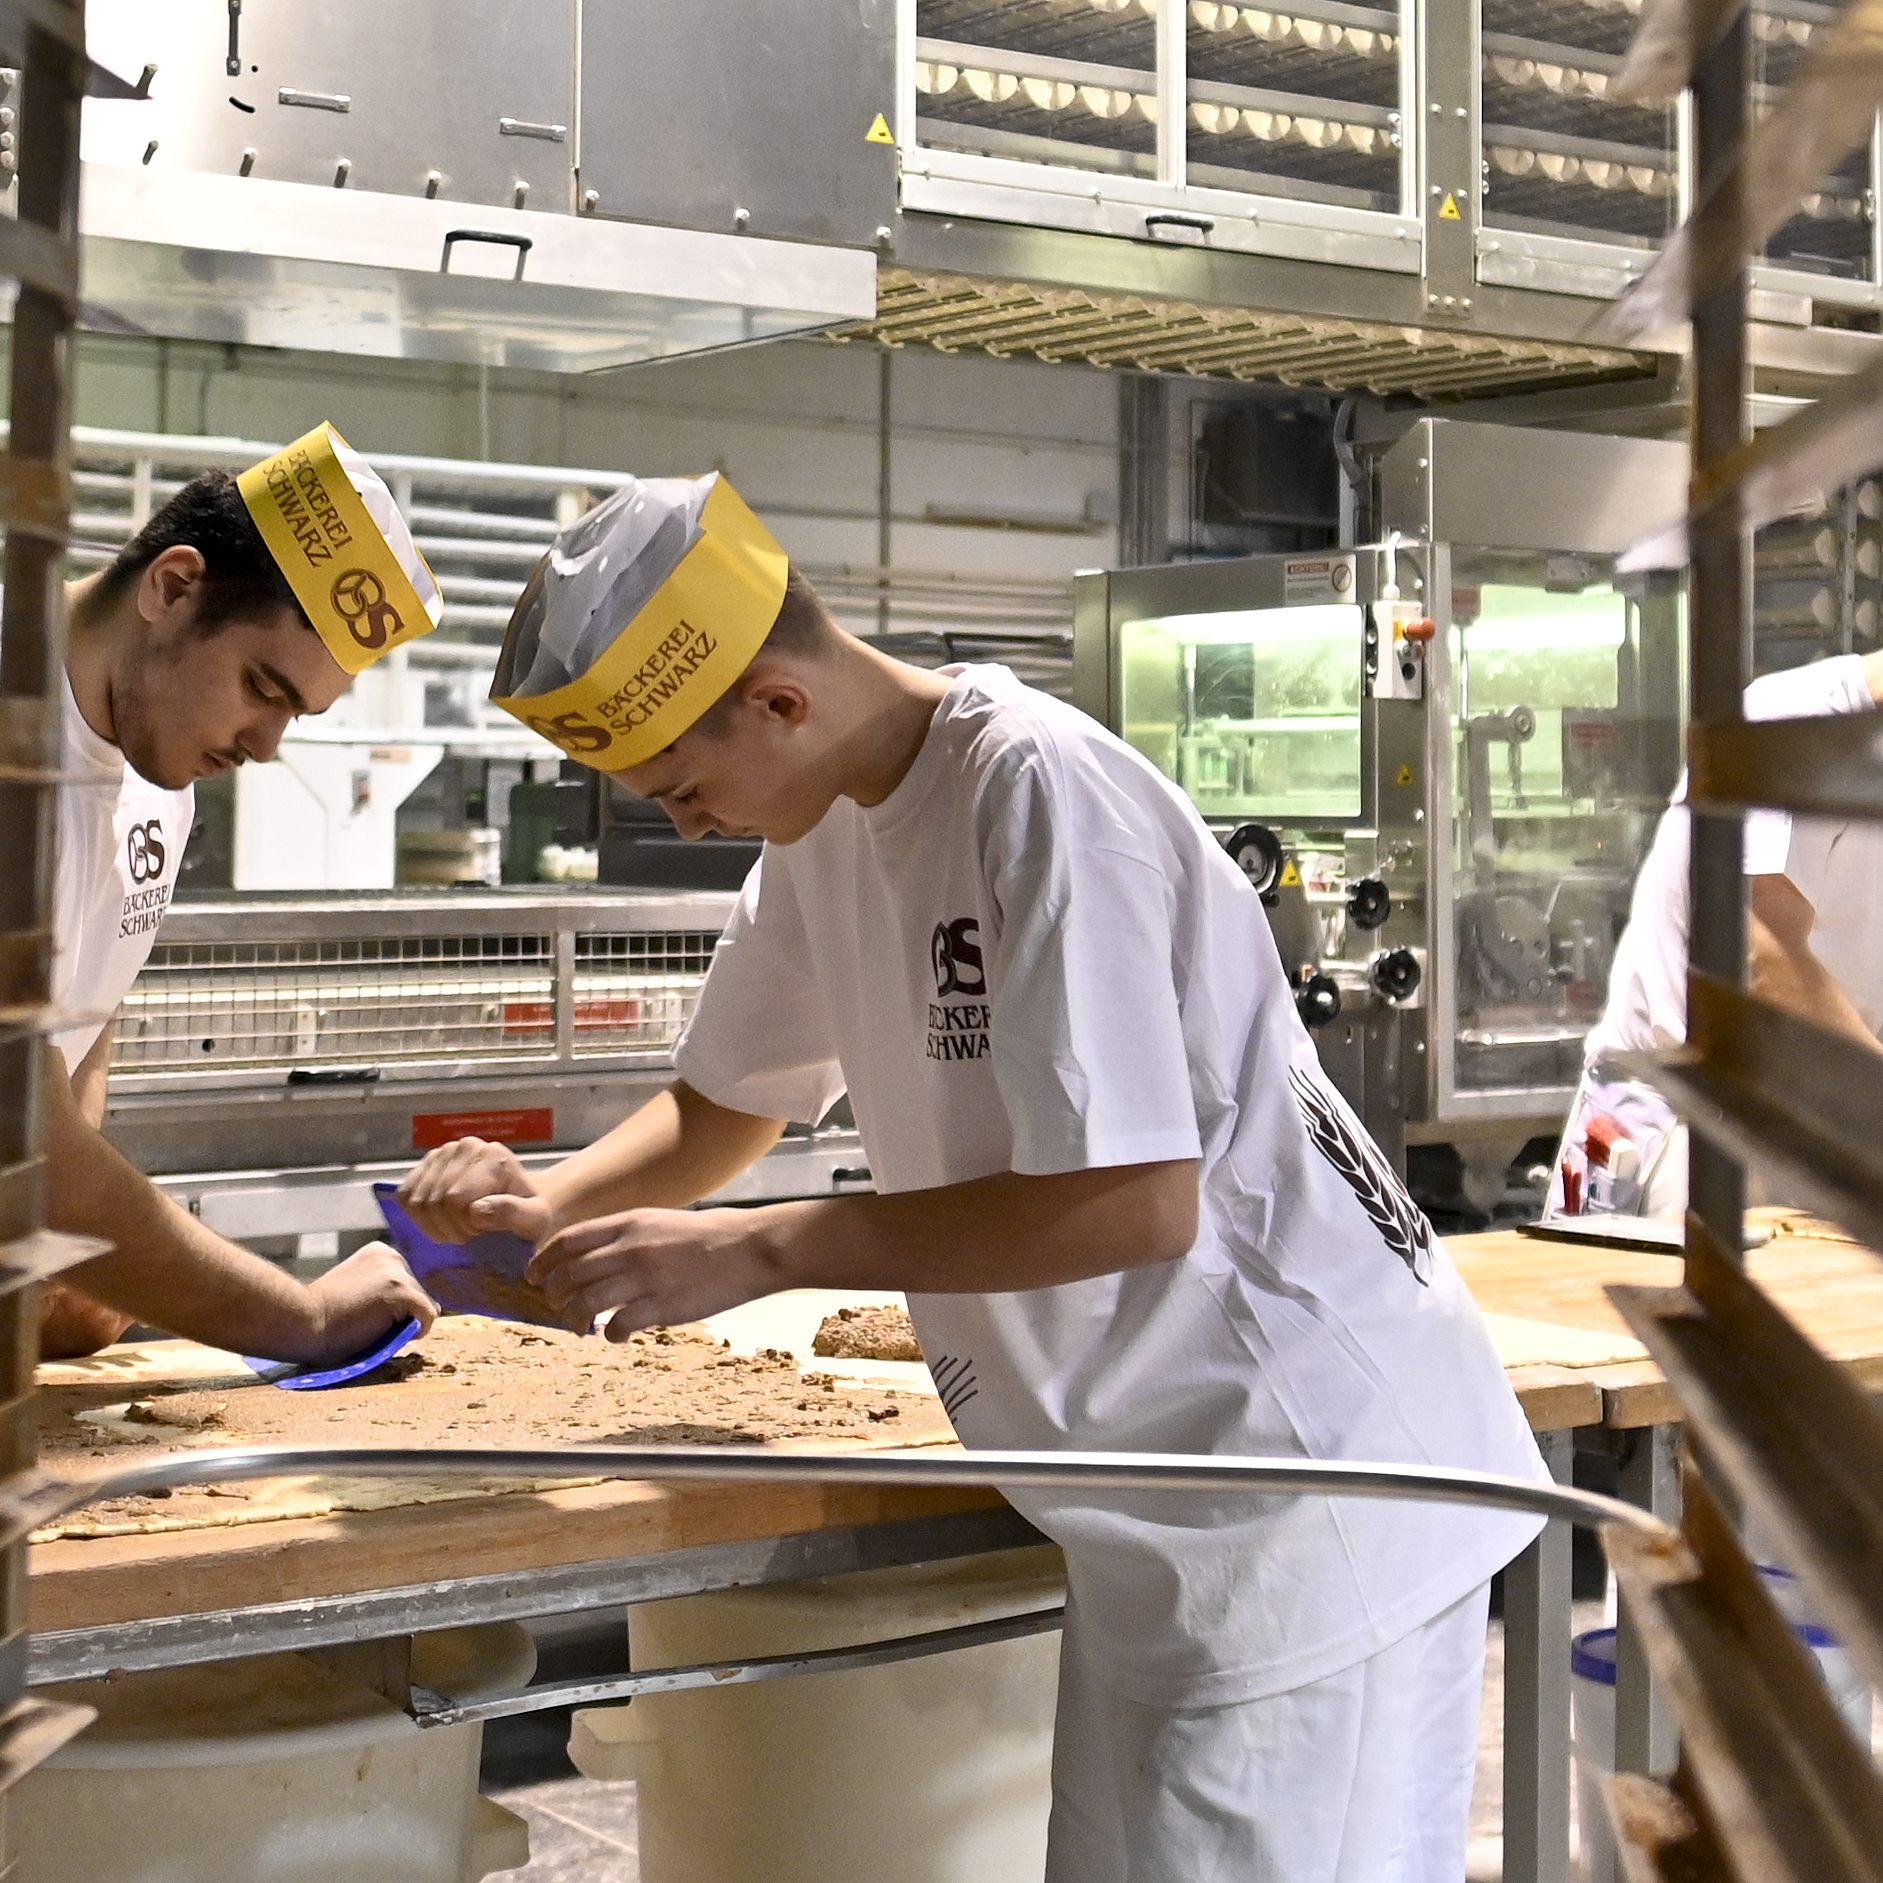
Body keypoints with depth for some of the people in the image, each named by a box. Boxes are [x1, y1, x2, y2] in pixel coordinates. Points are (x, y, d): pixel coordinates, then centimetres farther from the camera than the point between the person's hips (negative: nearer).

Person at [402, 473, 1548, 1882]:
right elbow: (727, 1104, 19)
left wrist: (756, 1252, -23)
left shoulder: (1038, 792, -22)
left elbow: (1133, 1200, -26)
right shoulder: (828, 816, 6)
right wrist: (556, 1205, 0)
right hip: (1166, 1502, 9)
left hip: (1311, 1473, -9)